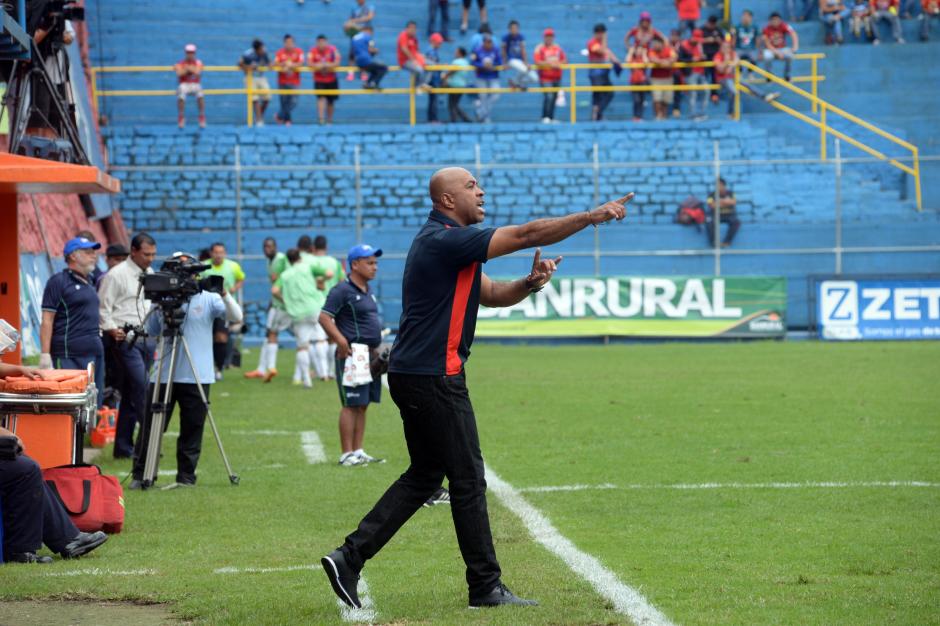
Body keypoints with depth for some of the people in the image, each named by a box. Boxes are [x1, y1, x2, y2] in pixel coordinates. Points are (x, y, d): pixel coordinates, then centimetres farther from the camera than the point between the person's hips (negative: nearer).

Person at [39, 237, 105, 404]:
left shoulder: (89, 282, 19)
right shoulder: (59, 282, -5)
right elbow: (47, 320, -10)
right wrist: (45, 354, -17)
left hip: (94, 353, 8)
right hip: (69, 355, -8)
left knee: (95, 401, 6)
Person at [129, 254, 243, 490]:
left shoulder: (208, 299, 2)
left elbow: (236, 317, -10)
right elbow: (149, 332, 16)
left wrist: (225, 293, -23)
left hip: (197, 378, -1)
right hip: (163, 375, 1)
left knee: (192, 430, 3)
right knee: (150, 427, 1)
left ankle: (186, 477, 12)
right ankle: (140, 475, 9)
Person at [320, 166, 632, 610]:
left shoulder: (447, 243, 17)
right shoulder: (445, 240, -16)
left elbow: (490, 294, 18)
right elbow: (527, 234, -19)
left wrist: (529, 283, -3)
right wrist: (593, 216, -14)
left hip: (413, 375, 10)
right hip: (433, 377, -10)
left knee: (424, 476, 14)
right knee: (468, 478, -2)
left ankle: (350, 557, 9)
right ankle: (486, 586, 6)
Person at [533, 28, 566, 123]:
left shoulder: (557, 48, 13)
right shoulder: (540, 48, -4)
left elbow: (564, 60, 14)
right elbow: (537, 62, -15)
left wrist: (559, 64, -7)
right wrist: (550, 63, -21)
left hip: (556, 78, 6)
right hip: (545, 78, -6)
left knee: (554, 98, 7)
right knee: (548, 97, -17)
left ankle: (551, 118, 14)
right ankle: (545, 117, -14)